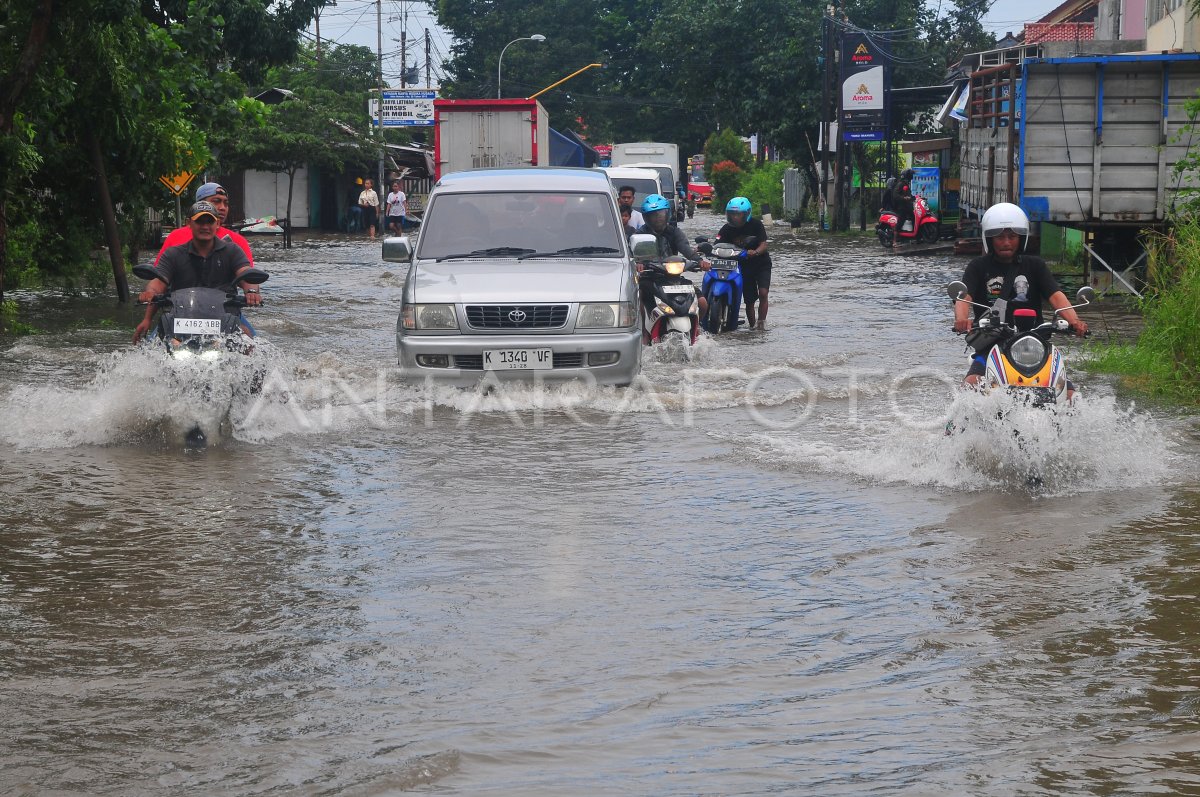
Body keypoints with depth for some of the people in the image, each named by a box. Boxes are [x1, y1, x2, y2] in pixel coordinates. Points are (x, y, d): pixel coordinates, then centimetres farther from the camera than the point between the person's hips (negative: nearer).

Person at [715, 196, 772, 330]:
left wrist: (755, 252, -40)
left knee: (763, 293, -21)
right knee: (749, 300, 6)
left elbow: (764, 244, -19)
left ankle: (761, 323, -18)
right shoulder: (727, 229, -7)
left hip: (761, 264, -2)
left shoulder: (755, 225, -13)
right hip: (743, 266, 2)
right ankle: (752, 325, 22)